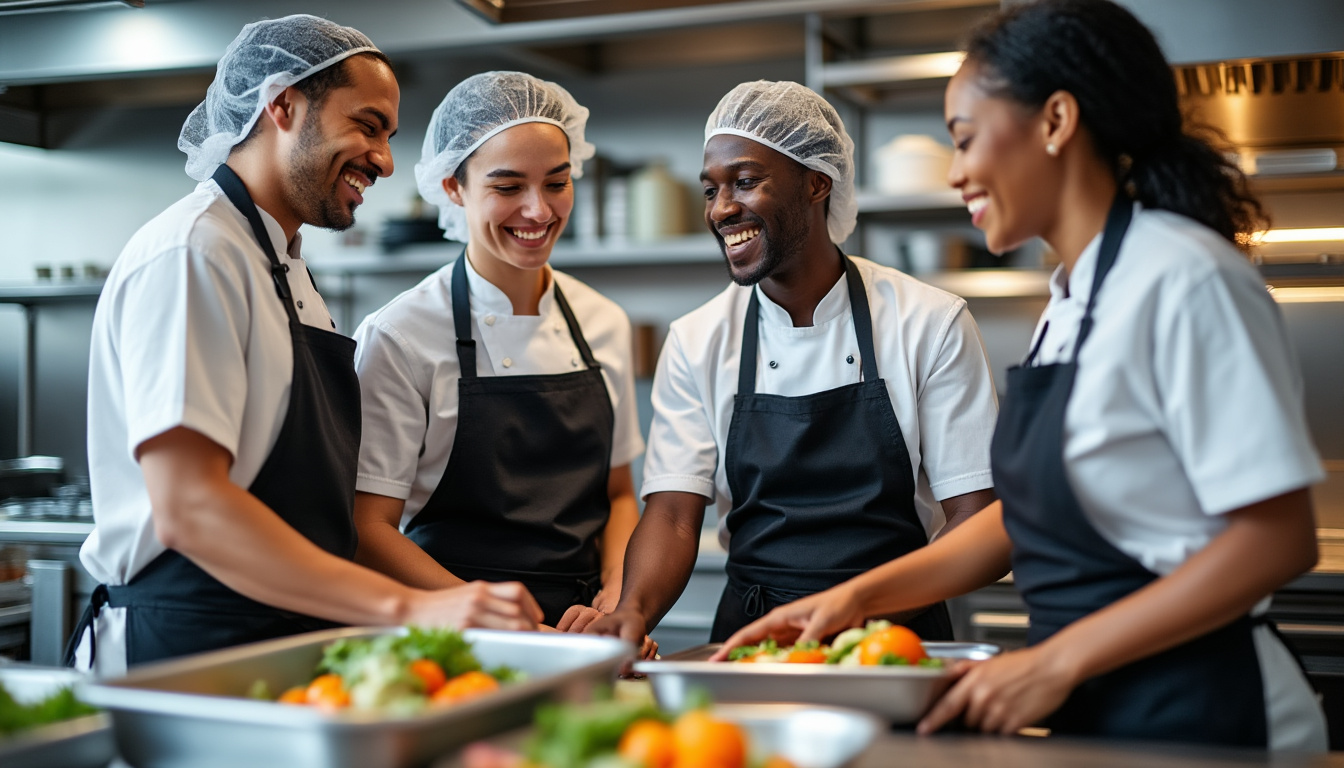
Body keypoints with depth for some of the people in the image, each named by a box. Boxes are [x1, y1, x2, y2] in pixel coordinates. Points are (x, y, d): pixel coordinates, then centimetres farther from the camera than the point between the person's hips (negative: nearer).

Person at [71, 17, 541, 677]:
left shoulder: (283, 265, 19)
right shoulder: (191, 255, -12)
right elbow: (188, 508, -22)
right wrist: (408, 609, -27)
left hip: (289, 640, 9)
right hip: (182, 659, -8)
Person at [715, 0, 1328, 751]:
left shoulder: (1185, 280, -17)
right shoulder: (1072, 299, 9)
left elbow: (1278, 539, -20)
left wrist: (1056, 663, -20)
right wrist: (860, 595, 5)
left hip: (1195, 716, -8)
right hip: (1095, 712, 8)